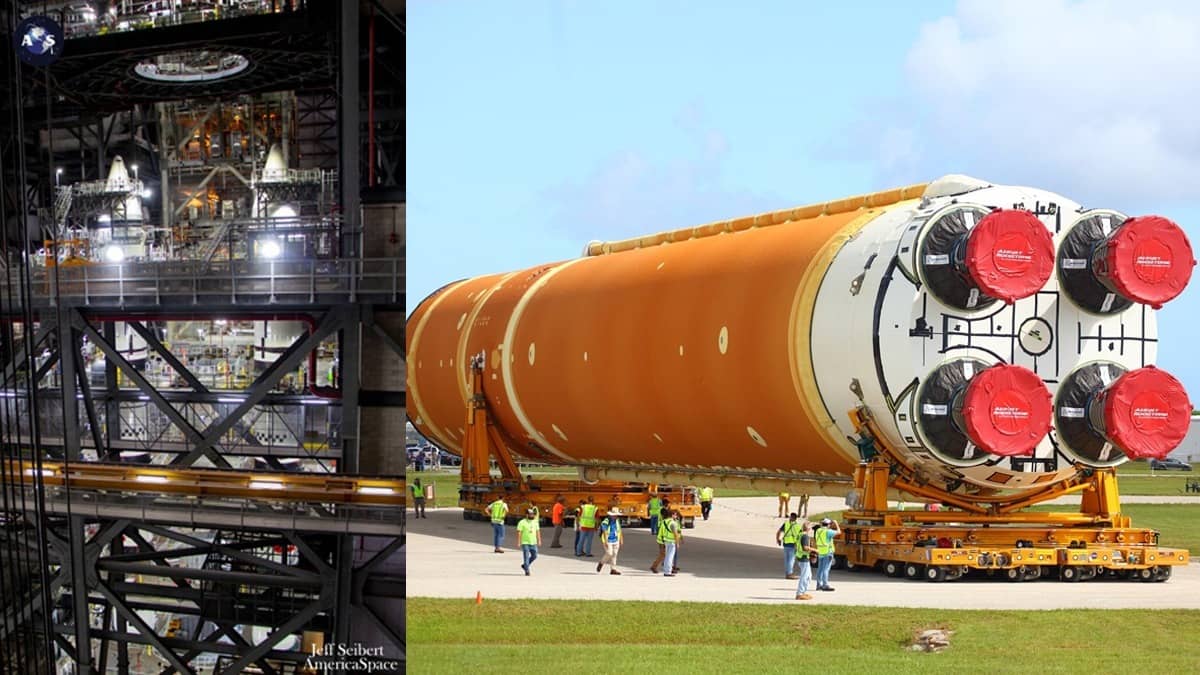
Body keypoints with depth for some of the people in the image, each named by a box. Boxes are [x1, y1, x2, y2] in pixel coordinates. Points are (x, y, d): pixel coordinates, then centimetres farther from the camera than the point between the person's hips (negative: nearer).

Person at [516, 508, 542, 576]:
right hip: (525, 543, -6)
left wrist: (539, 541, 9)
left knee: (534, 556, 6)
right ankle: (527, 571, -1)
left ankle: (524, 565, 26)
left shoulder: (535, 522, 11)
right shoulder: (522, 522, -8)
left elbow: (538, 531, 15)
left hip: (533, 543, 6)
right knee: (526, 557, -6)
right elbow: (519, 532, -10)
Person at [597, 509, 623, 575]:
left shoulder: (617, 521, 5)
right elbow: (604, 532, -17)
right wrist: (605, 542, -21)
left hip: (615, 541, 6)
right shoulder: (606, 522, -15)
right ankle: (601, 563, 14)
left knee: (614, 554, 1)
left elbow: (619, 531, 10)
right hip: (608, 541, -6)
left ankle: (613, 569, 2)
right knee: (609, 554, -12)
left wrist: (621, 540, 9)